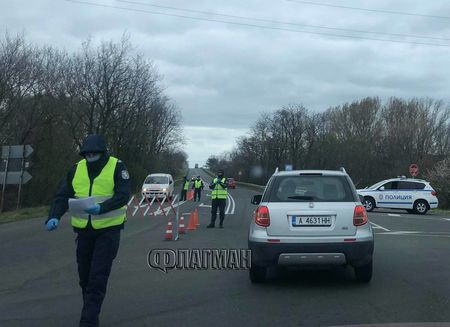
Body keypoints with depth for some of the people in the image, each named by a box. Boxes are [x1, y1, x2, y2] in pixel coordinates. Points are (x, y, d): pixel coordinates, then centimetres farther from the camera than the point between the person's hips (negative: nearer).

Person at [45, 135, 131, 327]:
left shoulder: (116, 167, -9)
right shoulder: (77, 169, 3)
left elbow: (124, 195, -18)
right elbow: (63, 196, 0)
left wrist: (102, 208, -34)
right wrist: (54, 217, -17)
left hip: (108, 229, -5)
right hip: (83, 230, 5)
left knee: (98, 277, -8)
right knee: (84, 275, 14)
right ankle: (91, 311, 33)